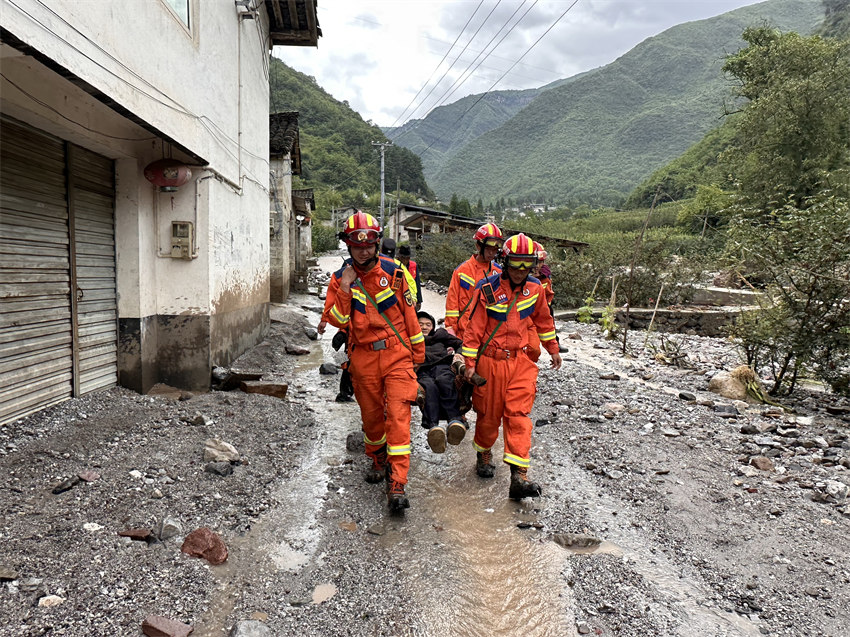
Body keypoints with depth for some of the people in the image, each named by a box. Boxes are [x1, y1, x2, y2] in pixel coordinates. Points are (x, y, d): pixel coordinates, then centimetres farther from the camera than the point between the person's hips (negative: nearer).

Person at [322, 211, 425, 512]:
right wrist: (345, 289, -20)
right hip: (363, 358, 2)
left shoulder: (393, 271, -1)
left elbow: (408, 310, 7)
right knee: (371, 415, 15)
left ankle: (397, 484, -8)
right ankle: (378, 460, 42)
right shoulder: (340, 278, 0)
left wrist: (418, 348, 10)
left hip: (397, 354, -1)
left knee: (398, 415, -10)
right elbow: (336, 320, -7)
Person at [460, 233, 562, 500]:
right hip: (490, 360, -2)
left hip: (520, 360, 3)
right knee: (489, 414, 10)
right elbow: (474, 327, -8)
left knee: (519, 416, -5)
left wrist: (552, 349, 24)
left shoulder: (535, 288, 3)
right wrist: (470, 362, -9)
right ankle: (484, 455, 37)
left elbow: (543, 320, 18)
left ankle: (519, 477, -6)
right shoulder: (488, 289, -11)